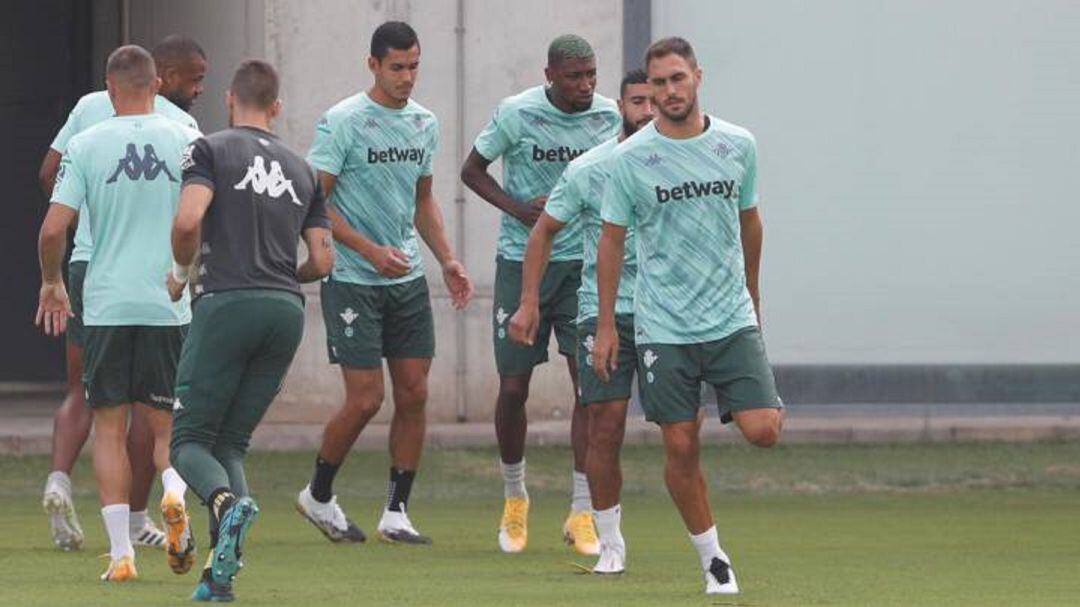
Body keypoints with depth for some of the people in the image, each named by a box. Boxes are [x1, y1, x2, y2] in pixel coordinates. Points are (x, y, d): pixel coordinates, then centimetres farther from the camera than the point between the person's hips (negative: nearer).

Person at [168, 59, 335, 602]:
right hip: (287, 312, 5)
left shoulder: (210, 150, 2)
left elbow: (188, 220, -14)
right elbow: (322, 260, 13)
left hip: (226, 303, -5)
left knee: (189, 439, 3)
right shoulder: (301, 170, 17)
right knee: (232, 442, 12)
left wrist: (182, 271, 6)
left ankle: (226, 501, -31)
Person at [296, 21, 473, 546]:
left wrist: (447, 260, 10)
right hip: (352, 281, -6)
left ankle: (396, 513, 9)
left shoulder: (425, 124, 10)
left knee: (413, 393, 1)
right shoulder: (342, 122, -11)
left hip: (408, 281, 6)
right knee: (365, 399, -8)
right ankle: (318, 496, 14)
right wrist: (371, 251, -20)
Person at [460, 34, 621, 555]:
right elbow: (472, 169, 2)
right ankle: (514, 499, 25)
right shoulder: (516, 114, -10)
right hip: (521, 263, -2)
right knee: (513, 389, 2)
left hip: (583, 266, 2)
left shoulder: (609, 117, -2)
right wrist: (517, 207, -13)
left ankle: (582, 513, -3)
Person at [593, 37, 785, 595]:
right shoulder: (629, 160, -5)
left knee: (761, 432, -13)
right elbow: (612, 240, 2)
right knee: (681, 447, -1)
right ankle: (713, 560, 12)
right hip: (663, 330, -1)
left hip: (732, 319, 1)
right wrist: (606, 326, 1)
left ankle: (772, 405, 23)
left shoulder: (738, 146, 2)